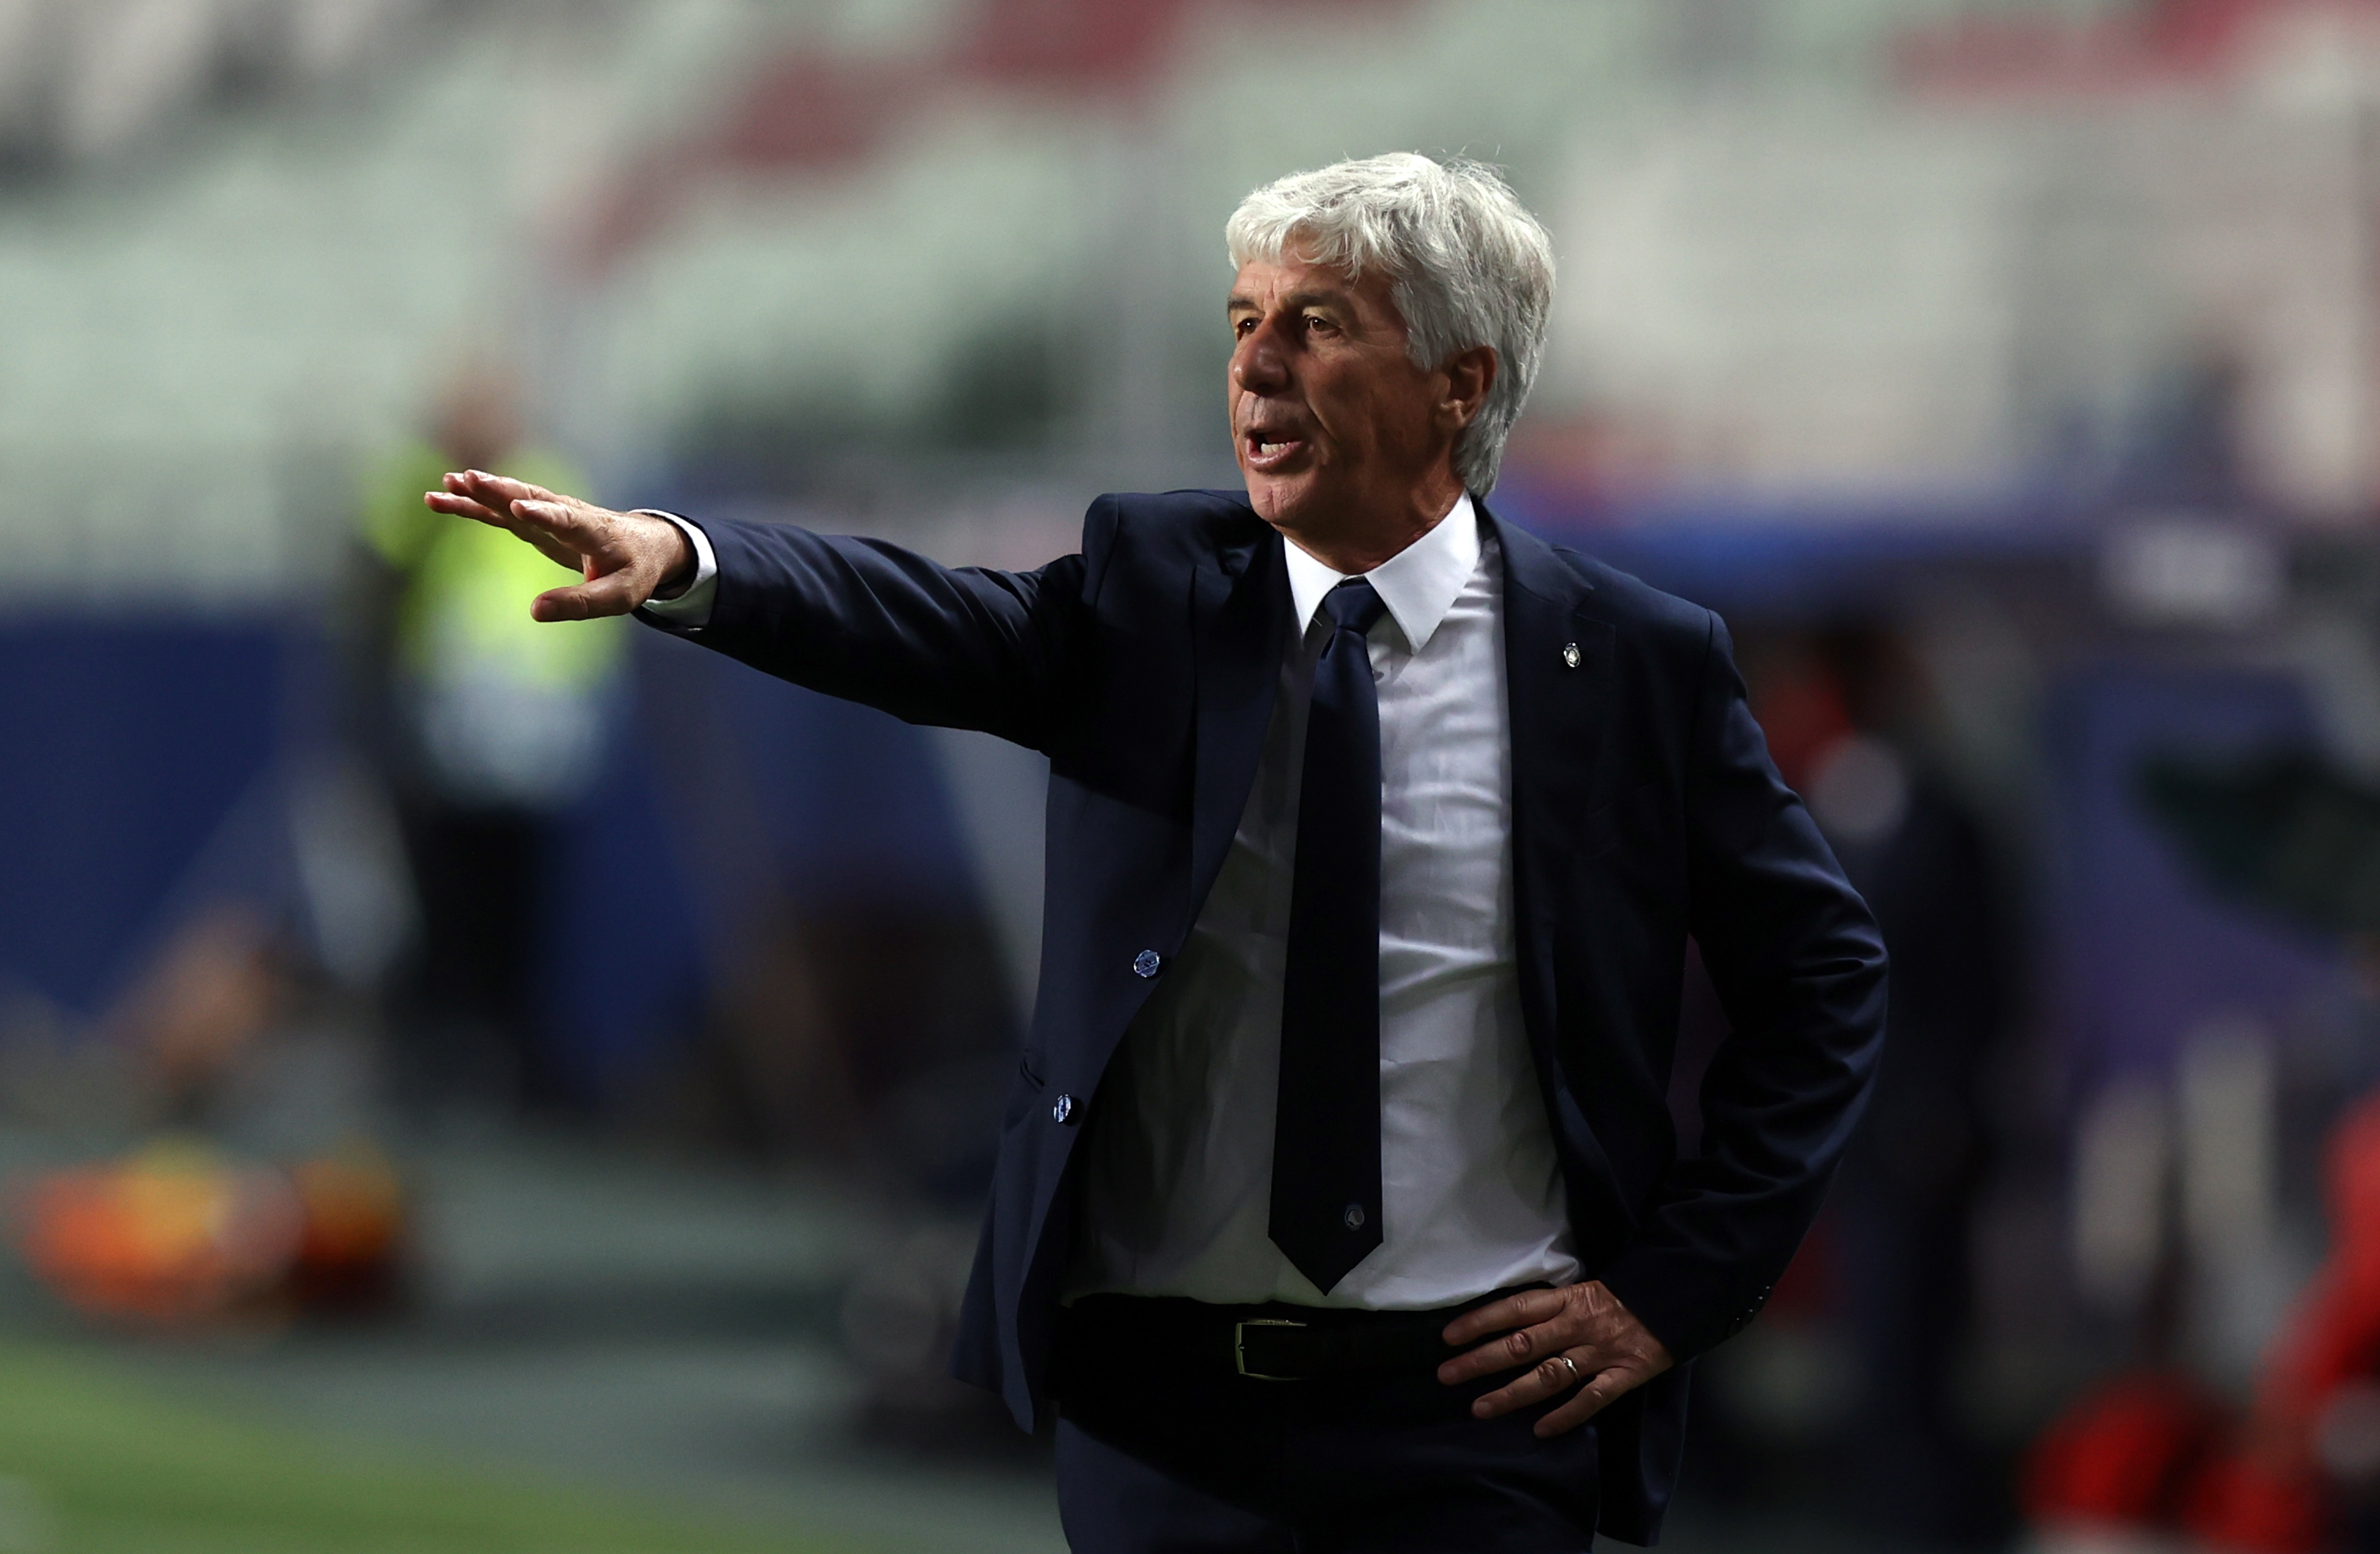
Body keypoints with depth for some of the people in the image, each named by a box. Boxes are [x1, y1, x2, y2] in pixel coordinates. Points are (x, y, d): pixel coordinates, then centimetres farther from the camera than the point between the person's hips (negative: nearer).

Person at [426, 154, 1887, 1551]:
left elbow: (1827, 972, 6)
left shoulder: (1632, 656, 0)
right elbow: (931, 626, -16)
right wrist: (676, 562, -35)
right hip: (1164, 1395, 2)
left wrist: (1678, 1288, -1)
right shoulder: (1156, 587, 3)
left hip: (1472, 1414, -1)